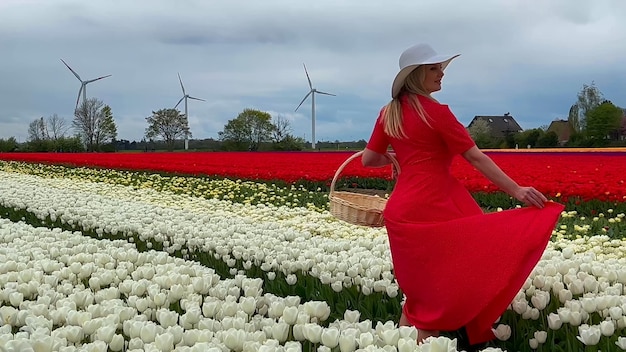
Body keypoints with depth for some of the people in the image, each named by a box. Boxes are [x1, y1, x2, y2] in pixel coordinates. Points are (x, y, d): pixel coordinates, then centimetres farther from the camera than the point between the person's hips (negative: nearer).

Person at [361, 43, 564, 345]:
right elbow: (477, 158, -8)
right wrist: (516, 190, -3)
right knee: (440, 293, 0)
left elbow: (368, 159, 14)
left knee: (419, 291, 18)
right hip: (428, 209, -8)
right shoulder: (436, 111, -10)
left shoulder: (388, 113, 10)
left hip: (402, 213, 8)